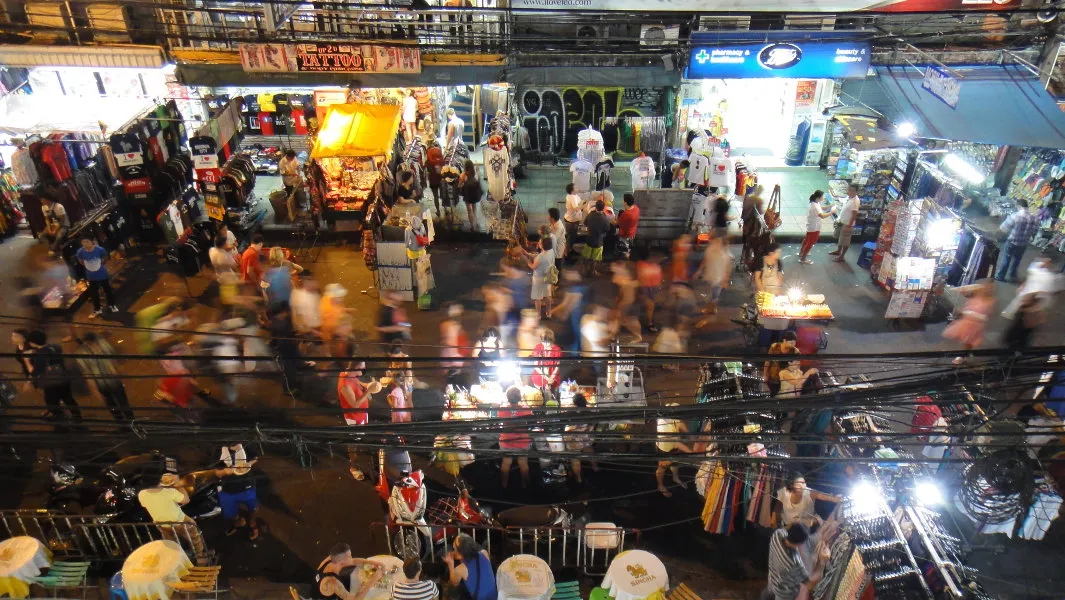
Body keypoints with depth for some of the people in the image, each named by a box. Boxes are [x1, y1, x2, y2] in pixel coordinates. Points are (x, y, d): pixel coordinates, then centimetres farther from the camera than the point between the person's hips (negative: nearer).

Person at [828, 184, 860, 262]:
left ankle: (842, 256, 18)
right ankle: (838, 251, 44)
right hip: (842, 221, 9)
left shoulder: (855, 201, -28)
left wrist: (849, 226, -24)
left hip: (847, 224, -9)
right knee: (840, 237, 25)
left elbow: (854, 215, -26)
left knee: (845, 240, 6)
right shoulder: (848, 197, -1)